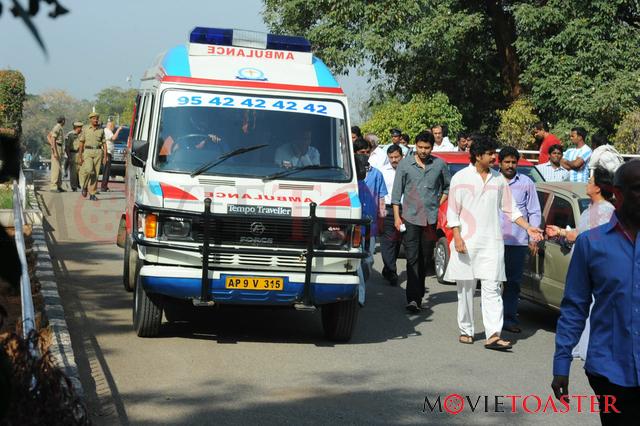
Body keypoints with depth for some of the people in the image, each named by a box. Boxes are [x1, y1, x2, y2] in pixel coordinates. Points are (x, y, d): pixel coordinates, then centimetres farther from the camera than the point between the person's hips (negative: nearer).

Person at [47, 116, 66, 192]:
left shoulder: (59, 128, 16)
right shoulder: (57, 128, -14)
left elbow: (48, 136, 25)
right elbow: (53, 140, -20)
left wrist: (51, 144, 16)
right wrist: (55, 152, -24)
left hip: (59, 148, 10)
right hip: (57, 148, -10)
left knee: (59, 168, 11)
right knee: (56, 167, -12)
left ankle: (58, 186, 14)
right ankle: (53, 187, -13)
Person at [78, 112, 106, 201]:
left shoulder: (101, 130, 10)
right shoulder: (85, 129, 7)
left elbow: (104, 144, 9)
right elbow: (81, 143, 6)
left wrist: (105, 156, 0)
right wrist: (80, 155, -1)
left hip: (98, 152, 2)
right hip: (87, 151, -2)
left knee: (95, 173, -2)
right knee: (89, 170, -21)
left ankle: (92, 194, 2)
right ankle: (84, 186, 6)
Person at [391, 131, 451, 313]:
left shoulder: (439, 164, 5)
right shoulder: (405, 164, 2)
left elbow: (448, 186, 19)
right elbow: (397, 191, 4)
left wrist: (439, 203, 7)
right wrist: (397, 216, -2)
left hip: (431, 218, 2)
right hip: (410, 217, -2)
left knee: (425, 258, 9)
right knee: (412, 258, -8)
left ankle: (418, 294, 20)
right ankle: (413, 298, -13)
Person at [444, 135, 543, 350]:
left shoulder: (499, 179, 10)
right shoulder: (461, 178, 1)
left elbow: (510, 209, 15)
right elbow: (452, 211, 0)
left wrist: (528, 228, 5)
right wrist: (457, 237, -10)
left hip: (492, 242, 2)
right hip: (466, 242, -2)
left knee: (492, 288, -8)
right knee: (465, 288, 6)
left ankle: (493, 335, -15)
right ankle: (466, 330, 19)